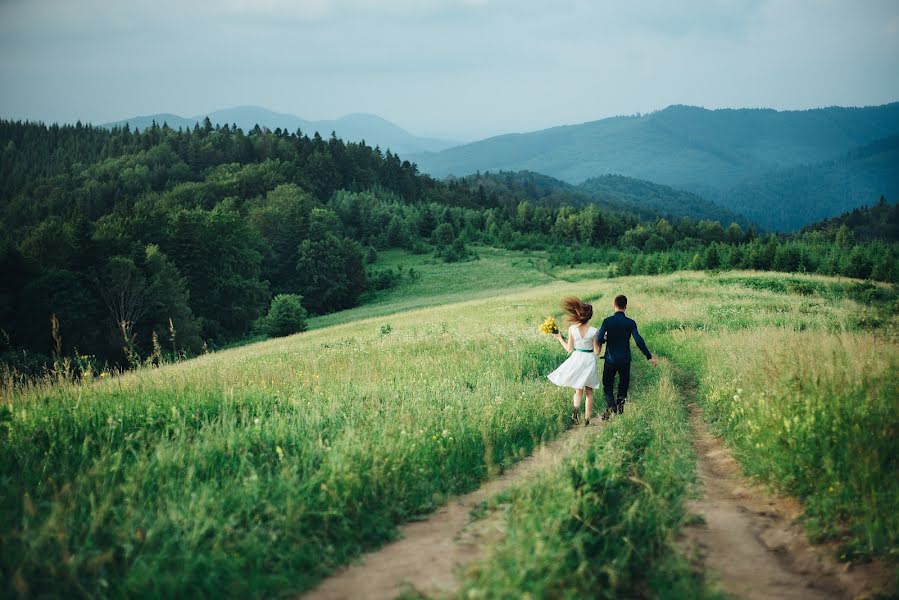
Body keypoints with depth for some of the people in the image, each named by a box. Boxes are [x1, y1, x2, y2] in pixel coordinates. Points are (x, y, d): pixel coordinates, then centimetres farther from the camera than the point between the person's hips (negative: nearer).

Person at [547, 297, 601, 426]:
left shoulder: (572, 329, -10)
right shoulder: (594, 331, -15)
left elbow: (569, 349, -2)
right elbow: (596, 352, -10)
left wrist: (560, 338, 11)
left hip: (576, 359, 2)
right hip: (589, 361, -2)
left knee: (578, 391, 17)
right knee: (589, 392, 13)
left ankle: (576, 408, -13)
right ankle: (587, 419, 13)